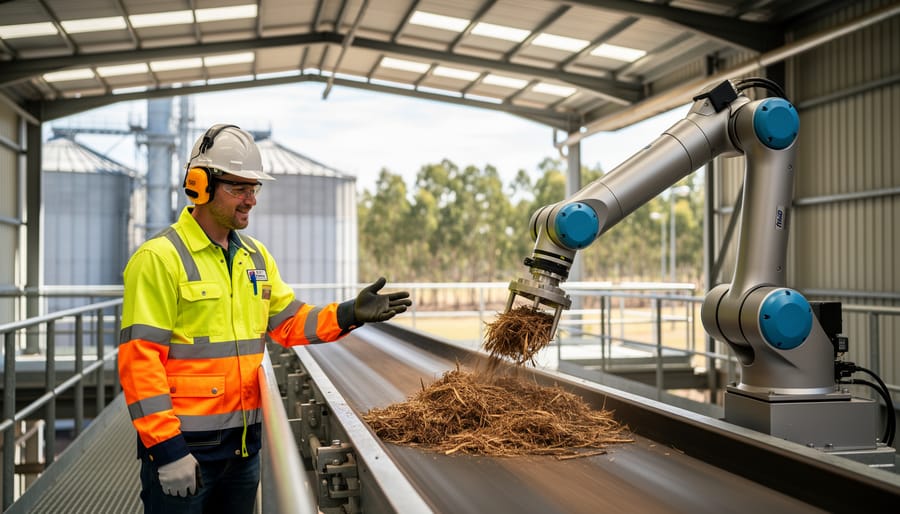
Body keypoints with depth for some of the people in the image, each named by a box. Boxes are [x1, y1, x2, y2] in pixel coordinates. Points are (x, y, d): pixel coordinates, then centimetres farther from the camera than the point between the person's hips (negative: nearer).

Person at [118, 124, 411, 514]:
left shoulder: (255, 256, 9)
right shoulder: (160, 258, -13)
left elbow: (290, 322, 12)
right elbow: (139, 360, -17)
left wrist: (349, 314, -6)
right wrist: (166, 448, -19)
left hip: (244, 439, 7)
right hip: (182, 444, -7)